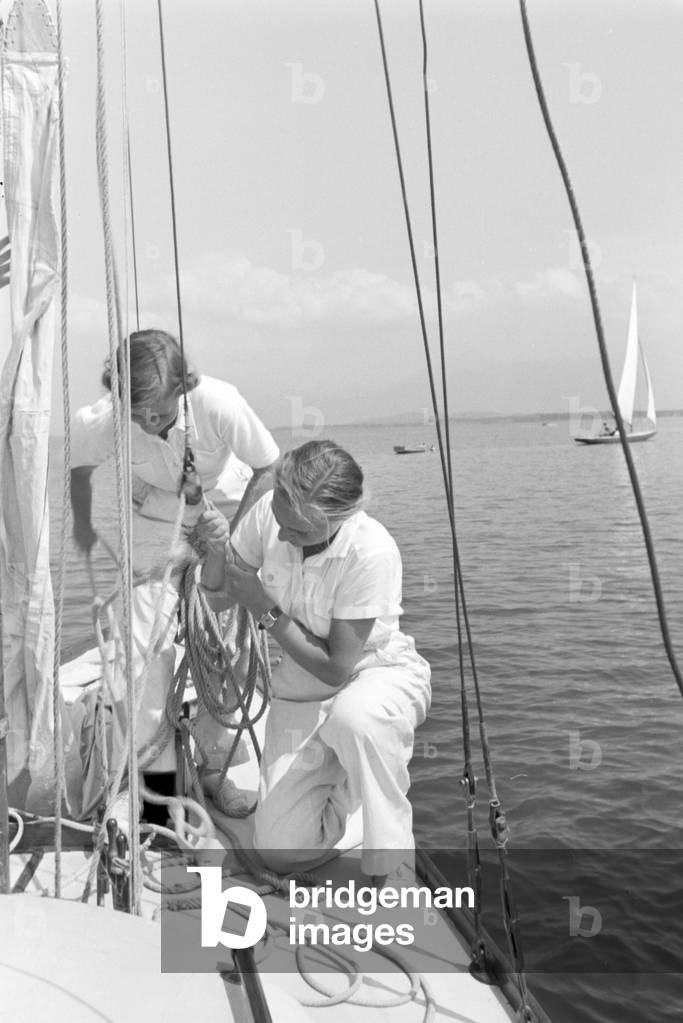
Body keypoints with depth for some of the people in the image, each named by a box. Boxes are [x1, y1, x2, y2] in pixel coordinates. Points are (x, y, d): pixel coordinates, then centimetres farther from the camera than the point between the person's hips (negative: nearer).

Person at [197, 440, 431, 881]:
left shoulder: (372, 552, -31)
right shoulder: (269, 511, -16)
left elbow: (336, 667, -25)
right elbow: (218, 598, -2)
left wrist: (266, 608, -21)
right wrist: (216, 550, -23)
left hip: (380, 674, -4)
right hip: (302, 691, 4)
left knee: (354, 717, -43)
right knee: (280, 852, -4)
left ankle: (390, 872, -19)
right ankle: (345, 778, 27)